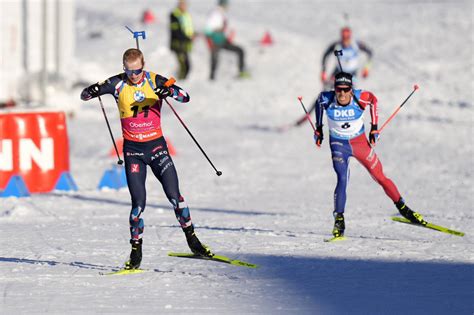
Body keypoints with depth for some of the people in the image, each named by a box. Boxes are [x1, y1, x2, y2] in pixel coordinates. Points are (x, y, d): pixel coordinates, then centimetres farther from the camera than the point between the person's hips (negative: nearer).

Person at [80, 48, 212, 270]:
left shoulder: (155, 81, -5)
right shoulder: (118, 84, -5)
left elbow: (185, 97, -9)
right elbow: (84, 95, -3)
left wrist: (171, 91, -30)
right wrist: (92, 91, -27)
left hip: (156, 145, 1)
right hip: (133, 149, 0)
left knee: (174, 195, -6)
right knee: (138, 202, -7)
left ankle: (192, 239, 10)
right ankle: (136, 250, 5)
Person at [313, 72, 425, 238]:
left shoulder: (359, 98, -24)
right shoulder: (326, 99, -22)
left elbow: (373, 99, -1)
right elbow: (318, 101, 3)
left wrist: (374, 128, -1)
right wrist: (318, 129, 8)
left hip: (360, 143, 1)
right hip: (339, 145, -1)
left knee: (380, 177, 5)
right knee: (342, 180, -20)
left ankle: (402, 207, 23)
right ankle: (339, 220, -10)